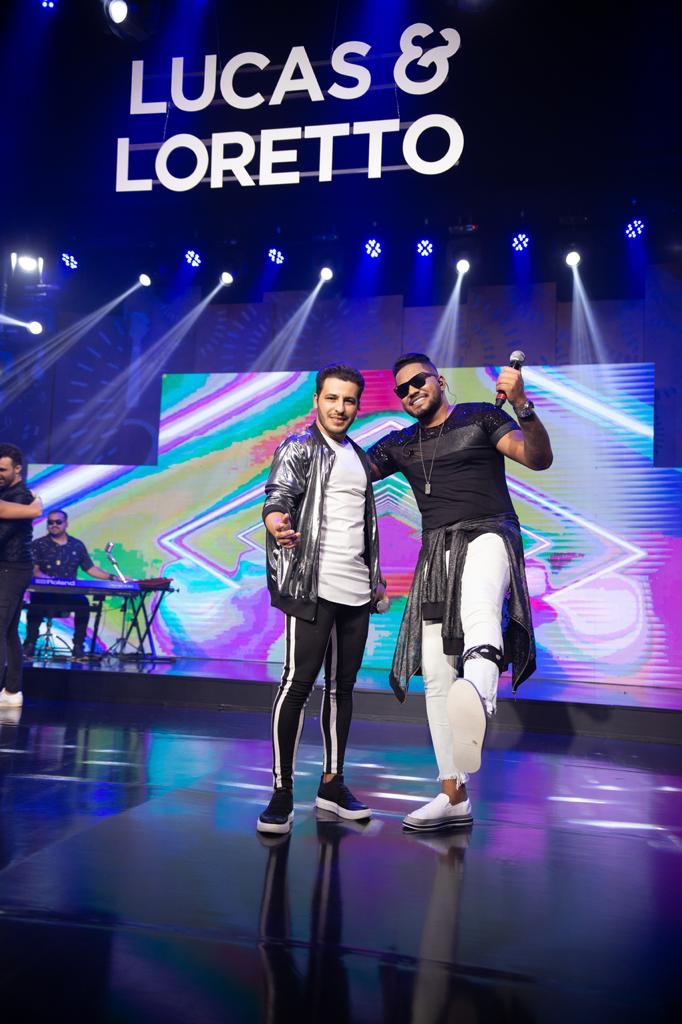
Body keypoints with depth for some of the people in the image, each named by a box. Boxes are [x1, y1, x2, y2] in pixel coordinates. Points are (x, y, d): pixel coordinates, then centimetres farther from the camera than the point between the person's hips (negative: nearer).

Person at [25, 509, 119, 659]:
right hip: (44, 591, -1)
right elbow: (34, 570, -3)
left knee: (83, 602, -30)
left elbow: (90, 569, 14)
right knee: (36, 601, -35)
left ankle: (78, 646, -19)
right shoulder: (38, 544, 8)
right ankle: (30, 643, -19)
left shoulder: (77, 545, 13)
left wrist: (112, 577, 4)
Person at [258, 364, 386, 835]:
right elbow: (279, 492, -19)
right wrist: (276, 521, -42)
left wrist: (376, 577, 23)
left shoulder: (359, 457, 19)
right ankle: (282, 791, 1)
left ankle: (332, 782, 19)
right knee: (298, 682, -8)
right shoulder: (298, 448, 0)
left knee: (342, 685, 10)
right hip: (313, 587, -6)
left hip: (356, 590, 7)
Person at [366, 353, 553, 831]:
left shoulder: (480, 417, 7)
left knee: (479, 607, -41)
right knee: (437, 676, 1)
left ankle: (479, 700, -72)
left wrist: (522, 406, -23)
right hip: (436, 553, 5)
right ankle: (454, 797, 10)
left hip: (486, 535, -5)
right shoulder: (399, 444, 20)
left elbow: (539, 458, -6)